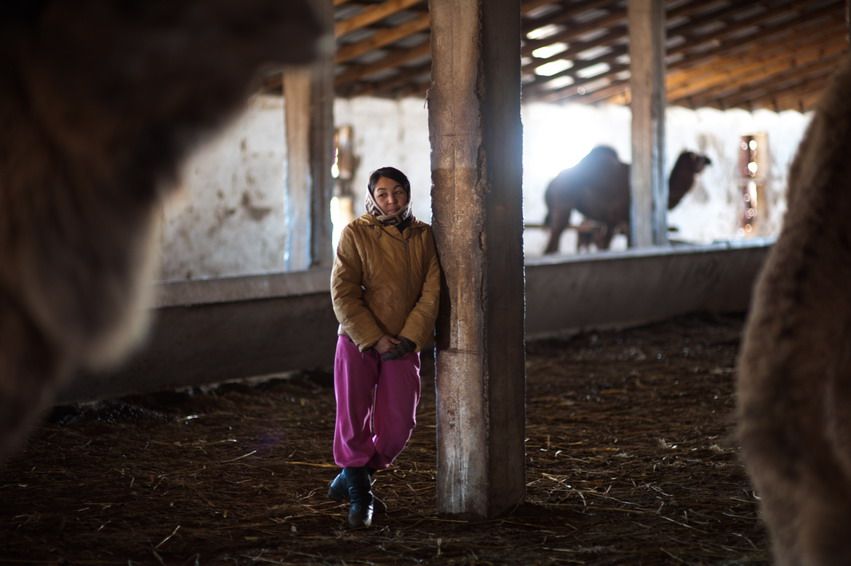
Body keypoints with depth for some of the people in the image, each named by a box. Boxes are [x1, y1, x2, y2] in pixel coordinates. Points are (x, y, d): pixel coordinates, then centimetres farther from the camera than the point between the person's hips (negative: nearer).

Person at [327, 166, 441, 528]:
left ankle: (353, 476, 25)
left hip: (403, 344, 2)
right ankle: (359, 494, 18)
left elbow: (431, 292, -2)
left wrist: (409, 337, -13)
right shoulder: (356, 234, -5)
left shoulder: (424, 237, 4)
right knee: (354, 420, 2)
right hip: (358, 342, -2)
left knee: (399, 424, 3)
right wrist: (374, 339, -14)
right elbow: (342, 295, -9)